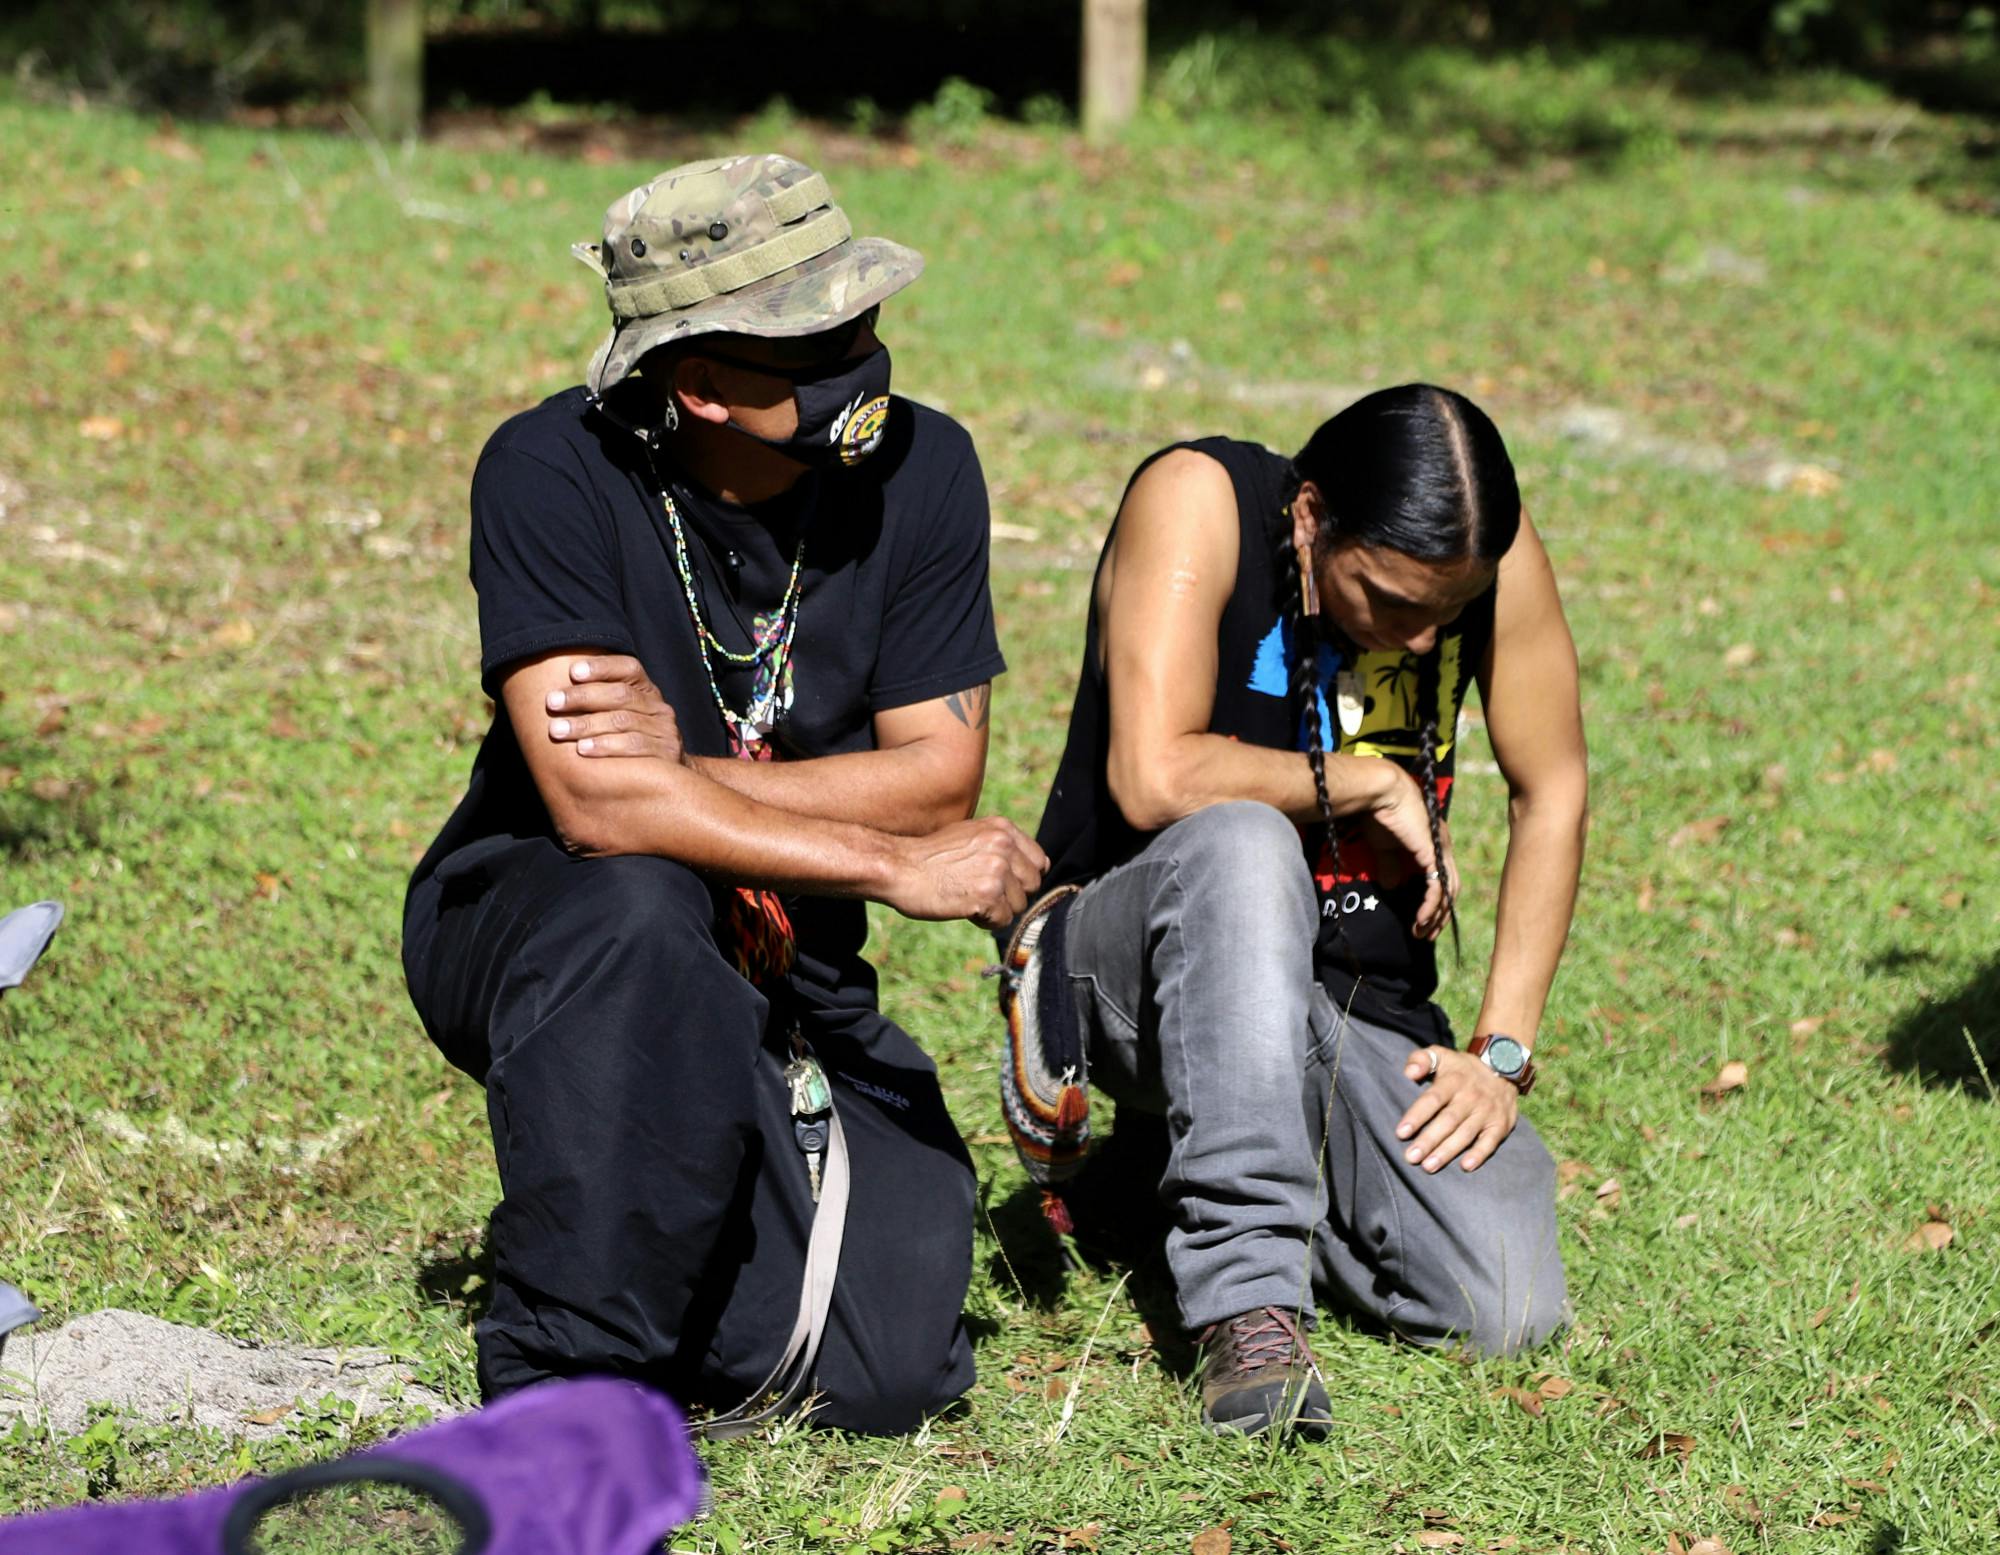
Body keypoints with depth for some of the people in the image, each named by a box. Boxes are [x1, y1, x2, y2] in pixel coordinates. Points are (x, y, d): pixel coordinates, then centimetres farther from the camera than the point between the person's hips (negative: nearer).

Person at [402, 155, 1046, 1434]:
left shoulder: (922, 467, -9)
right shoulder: (554, 472, -20)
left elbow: (942, 774, -8)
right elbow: (592, 805, -29)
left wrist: (693, 776, -23)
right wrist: (897, 866, -29)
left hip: (786, 965, 4)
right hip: (524, 920, -3)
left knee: (889, 1377, -12)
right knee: (637, 910, -41)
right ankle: (567, 1372, -25)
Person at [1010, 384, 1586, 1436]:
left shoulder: (1493, 558, -6)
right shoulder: (1199, 499, -17)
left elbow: (1551, 797, 3)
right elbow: (1155, 781, -26)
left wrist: (1500, 1054, -3)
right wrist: (1368, 785, -14)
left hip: (1359, 1009, 4)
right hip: (1137, 957, -4)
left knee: (1506, 1309, -16)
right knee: (1241, 845, -39)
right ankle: (1247, 1297, -36)